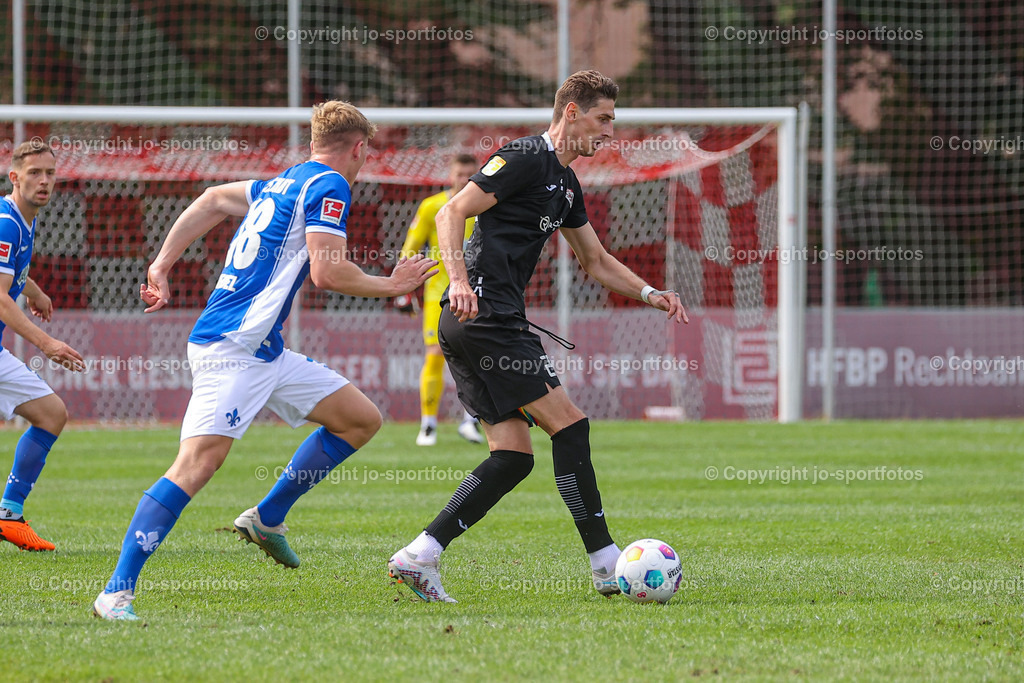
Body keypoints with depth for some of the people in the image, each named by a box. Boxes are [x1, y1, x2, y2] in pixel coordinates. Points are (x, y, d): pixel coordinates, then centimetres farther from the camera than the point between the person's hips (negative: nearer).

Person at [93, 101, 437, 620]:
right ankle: (117, 593, -25)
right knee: (200, 460, -22)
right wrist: (391, 286, -2)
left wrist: (161, 265, 28)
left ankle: (266, 518, 19)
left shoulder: (282, 184, 20)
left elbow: (213, 200, 30)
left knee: (362, 419, 12)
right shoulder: (328, 186, -7)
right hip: (233, 347, -10)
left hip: (266, 353, 10)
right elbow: (327, 273, -16)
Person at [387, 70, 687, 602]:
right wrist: (460, 281, -29)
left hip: (479, 324, 10)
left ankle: (418, 556, -1)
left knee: (513, 455, 3)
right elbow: (451, 214, -15)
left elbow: (597, 261, 30)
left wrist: (650, 294, 15)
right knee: (568, 424, -9)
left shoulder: (565, 183, 22)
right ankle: (606, 565, -7)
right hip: (486, 314, -10)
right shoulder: (525, 158, -9)